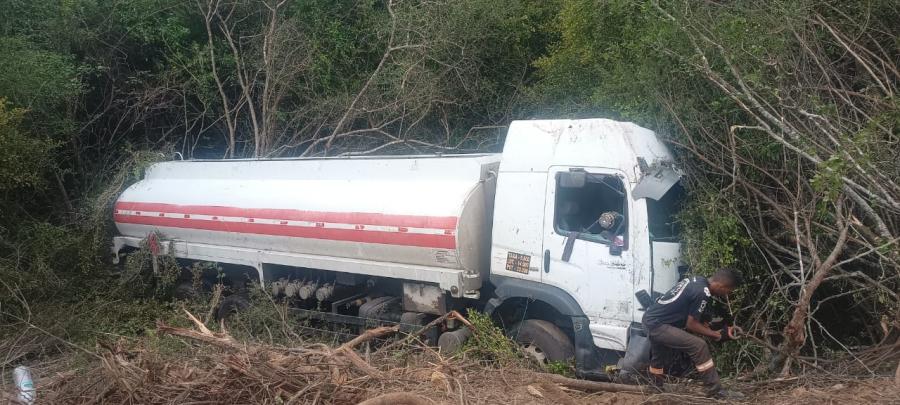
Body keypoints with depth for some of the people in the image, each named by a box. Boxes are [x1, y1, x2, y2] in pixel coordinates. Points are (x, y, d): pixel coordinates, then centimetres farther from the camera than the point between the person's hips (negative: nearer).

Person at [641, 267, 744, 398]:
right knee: (699, 346, -13)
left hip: (651, 319, 10)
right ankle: (715, 391, -5)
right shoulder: (702, 293, -19)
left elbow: (692, 317, 18)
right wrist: (717, 335, -4)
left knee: (659, 360, 27)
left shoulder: (697, 280, 8)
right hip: (657, 325, -10)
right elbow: (691, 324, -12)